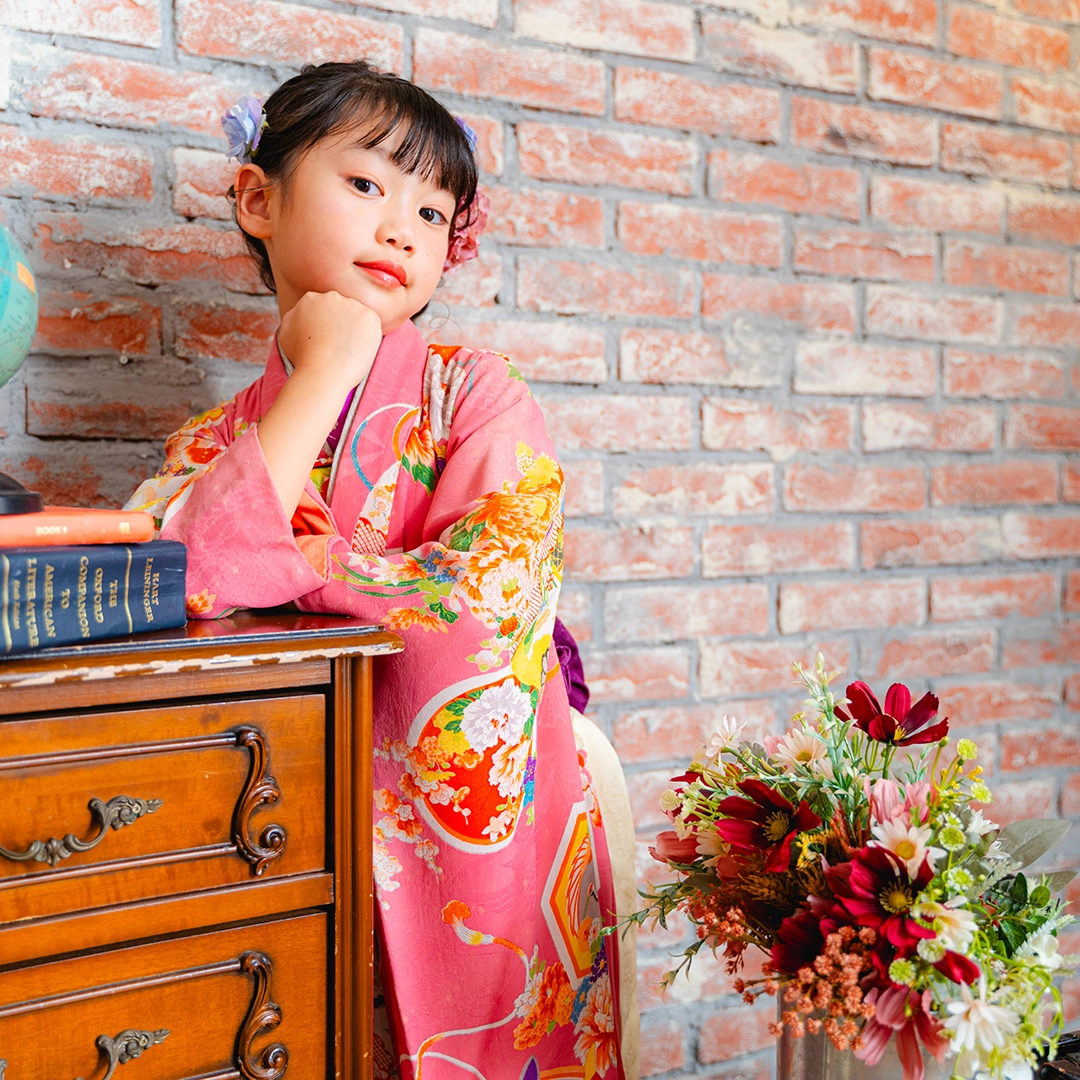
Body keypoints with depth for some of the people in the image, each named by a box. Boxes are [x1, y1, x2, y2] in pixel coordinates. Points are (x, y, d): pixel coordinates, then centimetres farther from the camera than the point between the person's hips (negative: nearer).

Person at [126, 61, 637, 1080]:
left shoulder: (474, 394, -4)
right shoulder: (213, 444, 5)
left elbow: (487, 590, -18)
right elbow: (169, 587, -16)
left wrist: (276, 561, -11)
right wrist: (319, 378, -12)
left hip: (478, 844, -1)